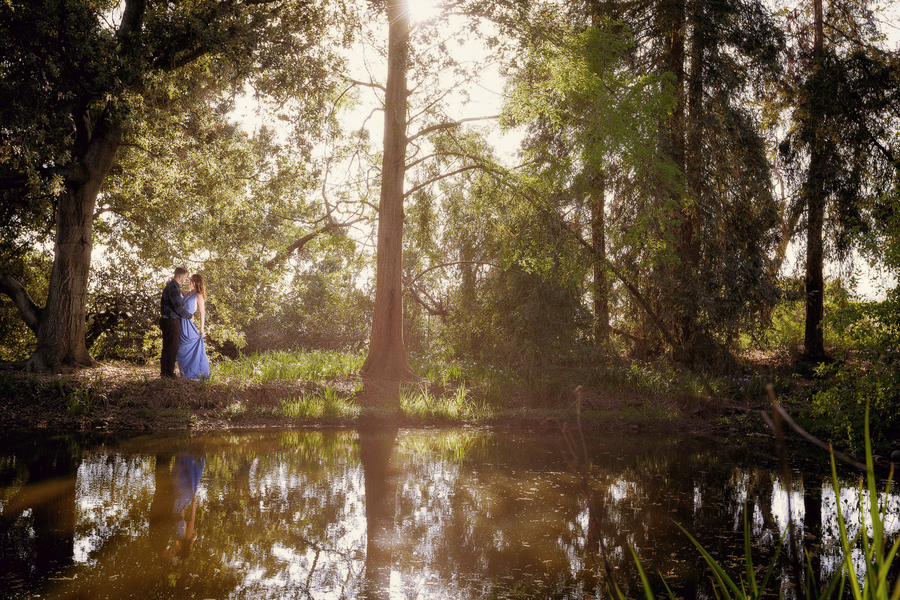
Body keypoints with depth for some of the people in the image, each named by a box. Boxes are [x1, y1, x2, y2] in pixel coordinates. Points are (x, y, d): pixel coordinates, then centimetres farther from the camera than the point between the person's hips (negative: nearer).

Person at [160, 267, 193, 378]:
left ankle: (164, 372, 23)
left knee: (167, 348, 16)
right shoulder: (173, 288, -16)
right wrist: (189, 315, -6)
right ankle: (169, 373, -1)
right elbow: (178, 307, -20)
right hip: (172, 321, -11)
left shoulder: (171, 286, 17)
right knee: (172, 348, -5)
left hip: (167, 320, 11)